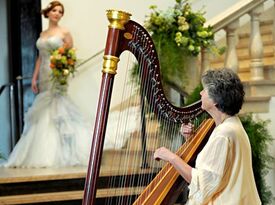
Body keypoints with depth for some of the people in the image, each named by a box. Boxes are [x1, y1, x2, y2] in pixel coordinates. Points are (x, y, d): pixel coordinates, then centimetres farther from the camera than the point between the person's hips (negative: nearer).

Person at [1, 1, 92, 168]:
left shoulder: (64, 32, 2)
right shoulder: (42, 34, 17)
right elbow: (40, 58, 17)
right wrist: (34, 78, 10)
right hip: (44, 76, 6)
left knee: (57, 111, -10)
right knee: (44, 113, 4)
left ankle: (61, 153, -7)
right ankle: (44, 153, 7)